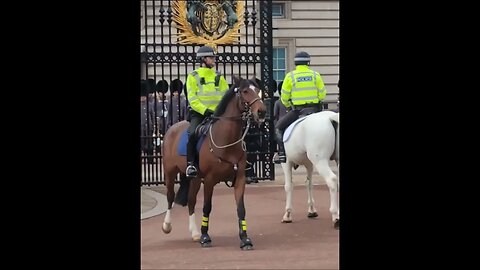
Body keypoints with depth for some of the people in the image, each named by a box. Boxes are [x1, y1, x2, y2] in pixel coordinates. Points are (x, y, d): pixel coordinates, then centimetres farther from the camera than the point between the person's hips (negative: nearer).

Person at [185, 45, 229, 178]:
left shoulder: (219, 77, 13)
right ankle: (190, 164, -20)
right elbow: (192, 99, -6)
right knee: (193, 134, -28)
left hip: (217, 113, 3)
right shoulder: (193, 77, 2)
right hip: (199, 113, -3)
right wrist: (205, 110, -19)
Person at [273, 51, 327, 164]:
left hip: (297, 110, -2)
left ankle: (282, 153, 0)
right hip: (314, 109, 2)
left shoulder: (290, 76, -3)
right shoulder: (315, 75, 2)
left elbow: (284, 97, 0)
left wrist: (287, 105, 21)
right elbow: (322, 94, 4)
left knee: (278, 127, 14)